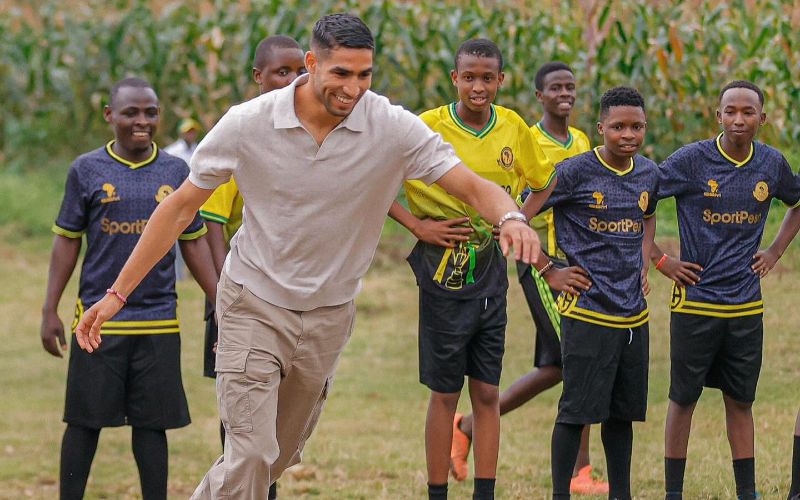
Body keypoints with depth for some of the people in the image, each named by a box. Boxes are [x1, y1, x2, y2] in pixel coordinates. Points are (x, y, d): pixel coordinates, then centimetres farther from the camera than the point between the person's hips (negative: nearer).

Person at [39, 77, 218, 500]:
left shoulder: (176, 173, 7)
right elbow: (67, 242, 5)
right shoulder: (87, 171, 2)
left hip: (158, 321, 1)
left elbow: (193, 244, 13)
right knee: (85, 420, 2)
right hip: (98, 318, -1)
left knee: (152, 422, 4)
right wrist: (50, 311, 1)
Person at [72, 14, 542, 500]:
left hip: (328, 315, 3)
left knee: (279, 457, 14)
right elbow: (181, 206, -5)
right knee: (251, 457, -16)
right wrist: (117, 293, -6)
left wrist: (511, 217, -40)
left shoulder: (392, 127, -14)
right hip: (253, 304, -3)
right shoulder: (248, 123, -15)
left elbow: (473, 186, -16)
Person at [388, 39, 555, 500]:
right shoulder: (428, 127, -11)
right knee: (445, 393, 2)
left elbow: (544, 180, 18)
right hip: (444, 275, -4)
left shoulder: (515, 128, 1)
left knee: (487, 393, 6)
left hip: (491, 272, 4)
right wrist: (416, 224, -11)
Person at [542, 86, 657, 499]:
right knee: (577, 410, -5)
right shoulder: (574, 171, -11)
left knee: (623, 411, 11)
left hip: (633, 313, 6)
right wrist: (549, 272, -9)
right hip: (587, 310, -6)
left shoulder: (648, 172, 9)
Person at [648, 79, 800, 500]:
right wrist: (659, 259, -9)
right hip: (695, 302, -3)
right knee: (683, 399, 3)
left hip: (746, 305, 3)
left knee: (740, 401, 9)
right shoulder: (692, 160, -10)